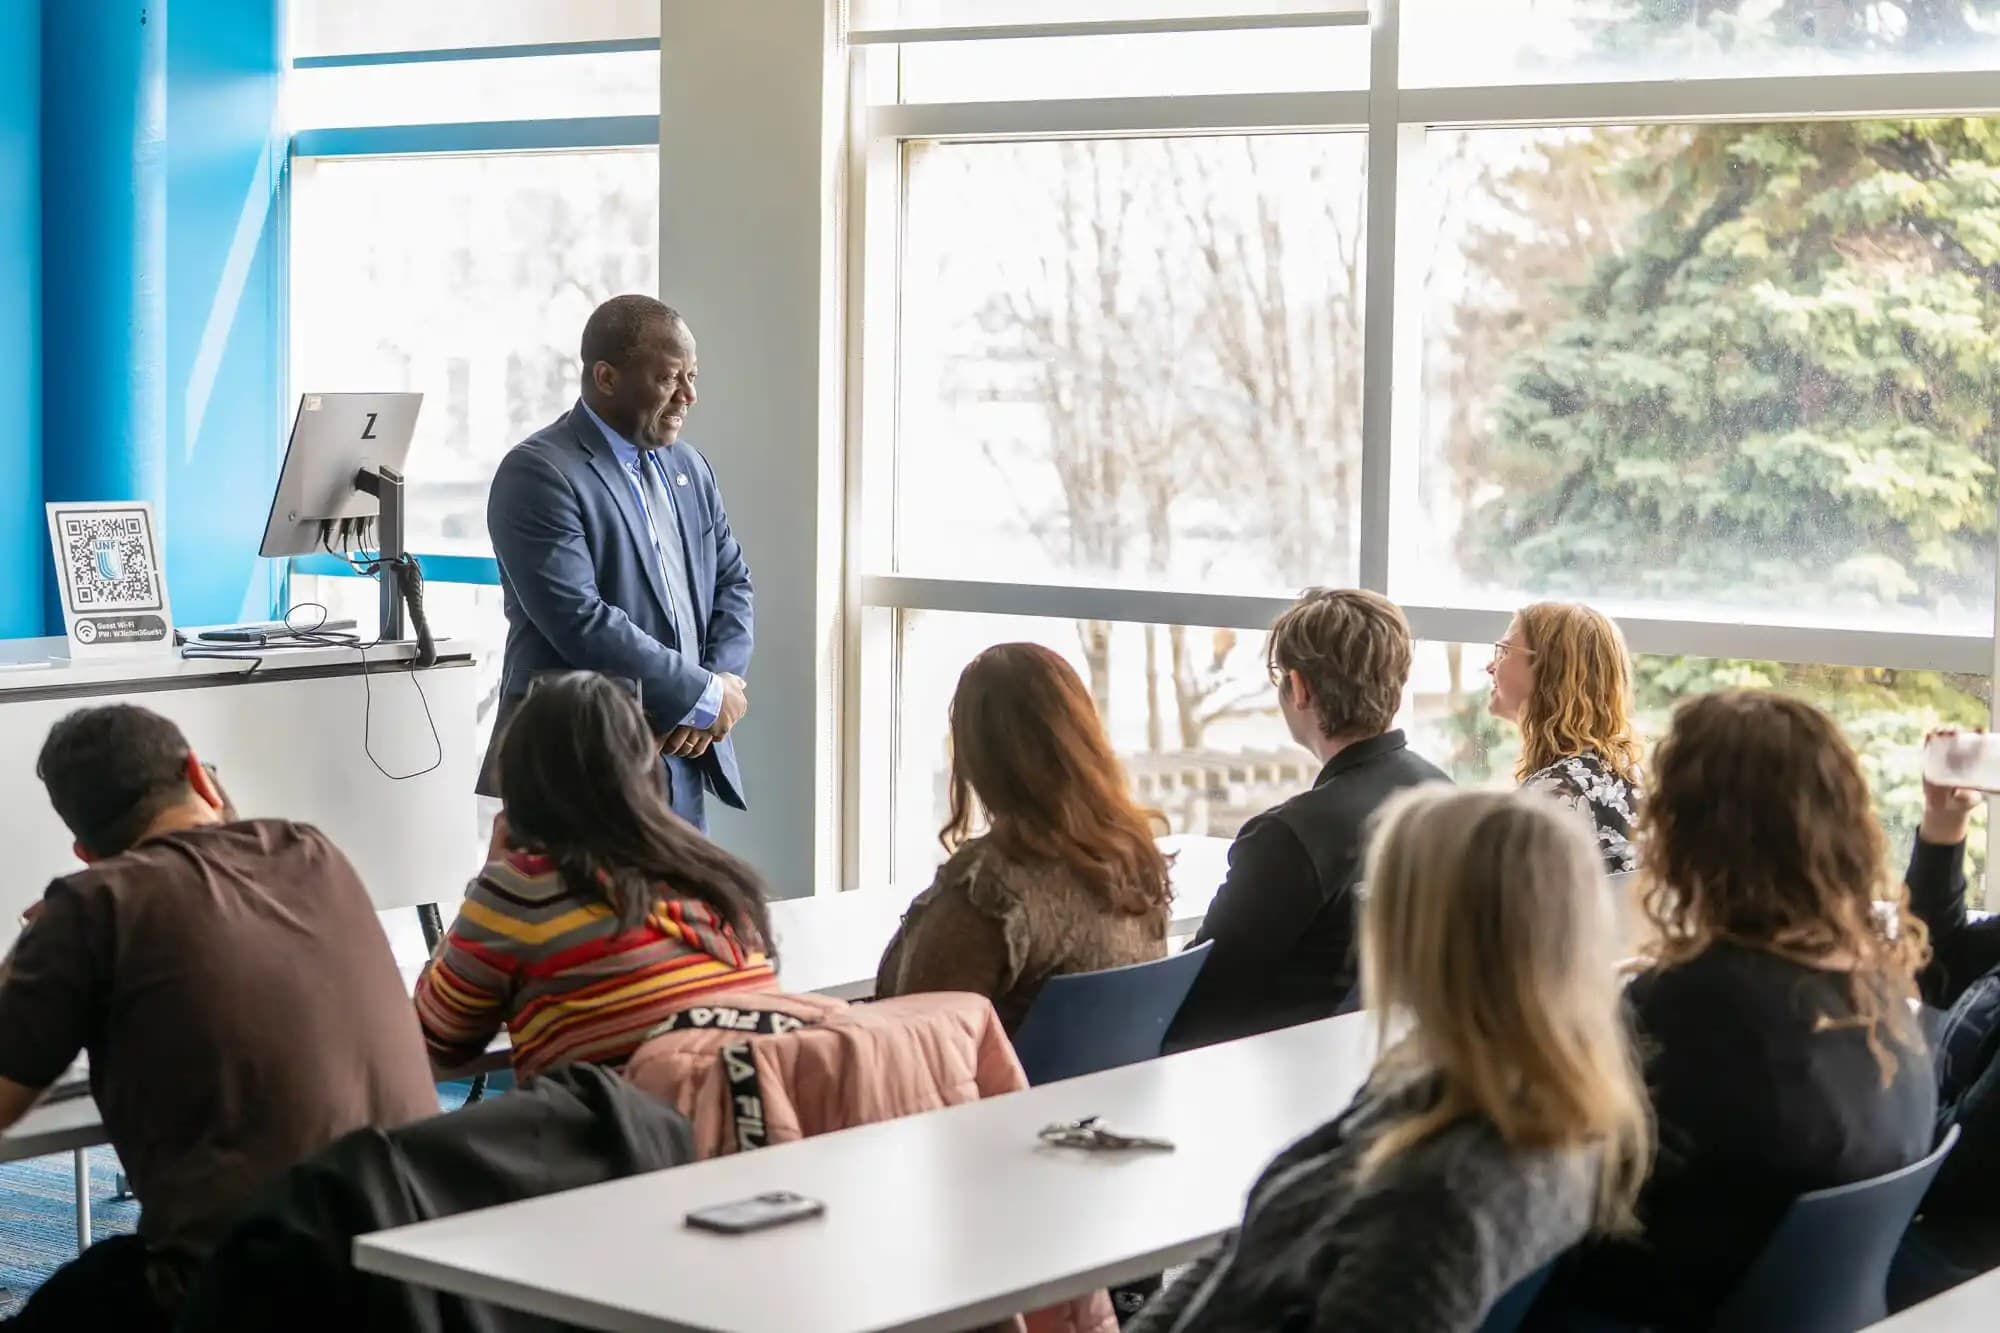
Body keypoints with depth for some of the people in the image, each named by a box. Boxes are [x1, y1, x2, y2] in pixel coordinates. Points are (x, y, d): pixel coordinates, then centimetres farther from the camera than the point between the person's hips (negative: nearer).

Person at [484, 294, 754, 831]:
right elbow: (580, 622, -19)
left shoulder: (687, 466, 14)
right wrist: (706, 696, -14)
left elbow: (731, 582, 18)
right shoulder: (537, 474, -11)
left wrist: (718, 688, -2)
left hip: (683, 763, 7)